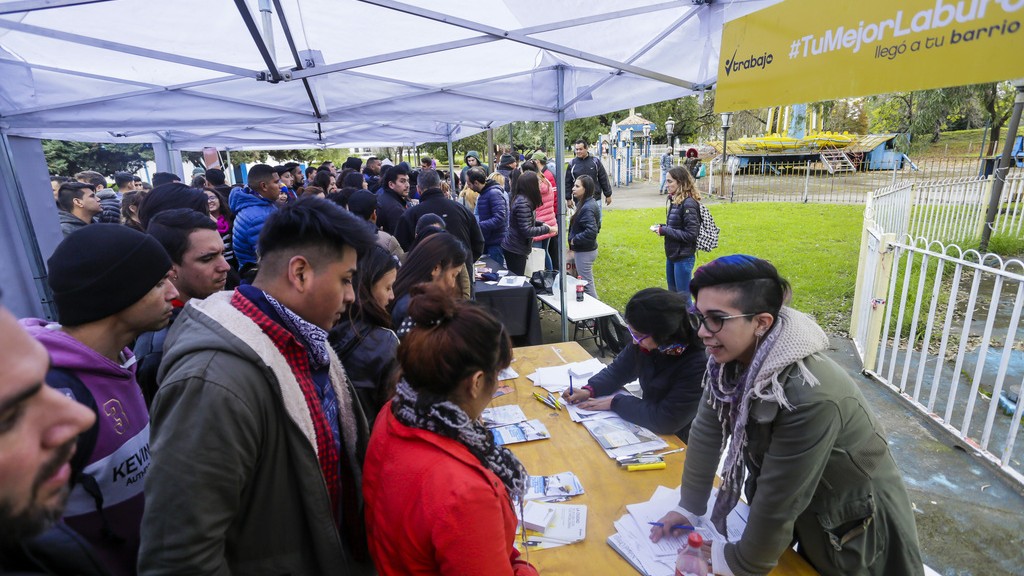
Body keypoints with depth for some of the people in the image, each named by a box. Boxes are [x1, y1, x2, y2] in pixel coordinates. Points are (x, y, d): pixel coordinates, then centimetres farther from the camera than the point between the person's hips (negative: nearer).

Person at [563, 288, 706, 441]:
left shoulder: (698, 364, -31)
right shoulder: (644, 341, -13)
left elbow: (666, 421, -29)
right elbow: (617, 370, 3)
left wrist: (615, 402, -21)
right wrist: (588, 390, -13)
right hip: (648, 431, 6)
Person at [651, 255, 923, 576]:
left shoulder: (809, 396, -39)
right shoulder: (732, 360, -18)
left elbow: (778, 503, -29)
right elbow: (706, 433, -8)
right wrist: (689, 506, -1)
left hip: (854, 523, -5)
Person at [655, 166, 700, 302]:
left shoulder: (688, 204, -20)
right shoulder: (675, 200, 6)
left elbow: (691, 234, -22)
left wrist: (664, 231, -19)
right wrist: (663, 227, -1)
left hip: (683, 257, -9)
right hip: (672, 255, 9)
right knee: (672, 293, 21)